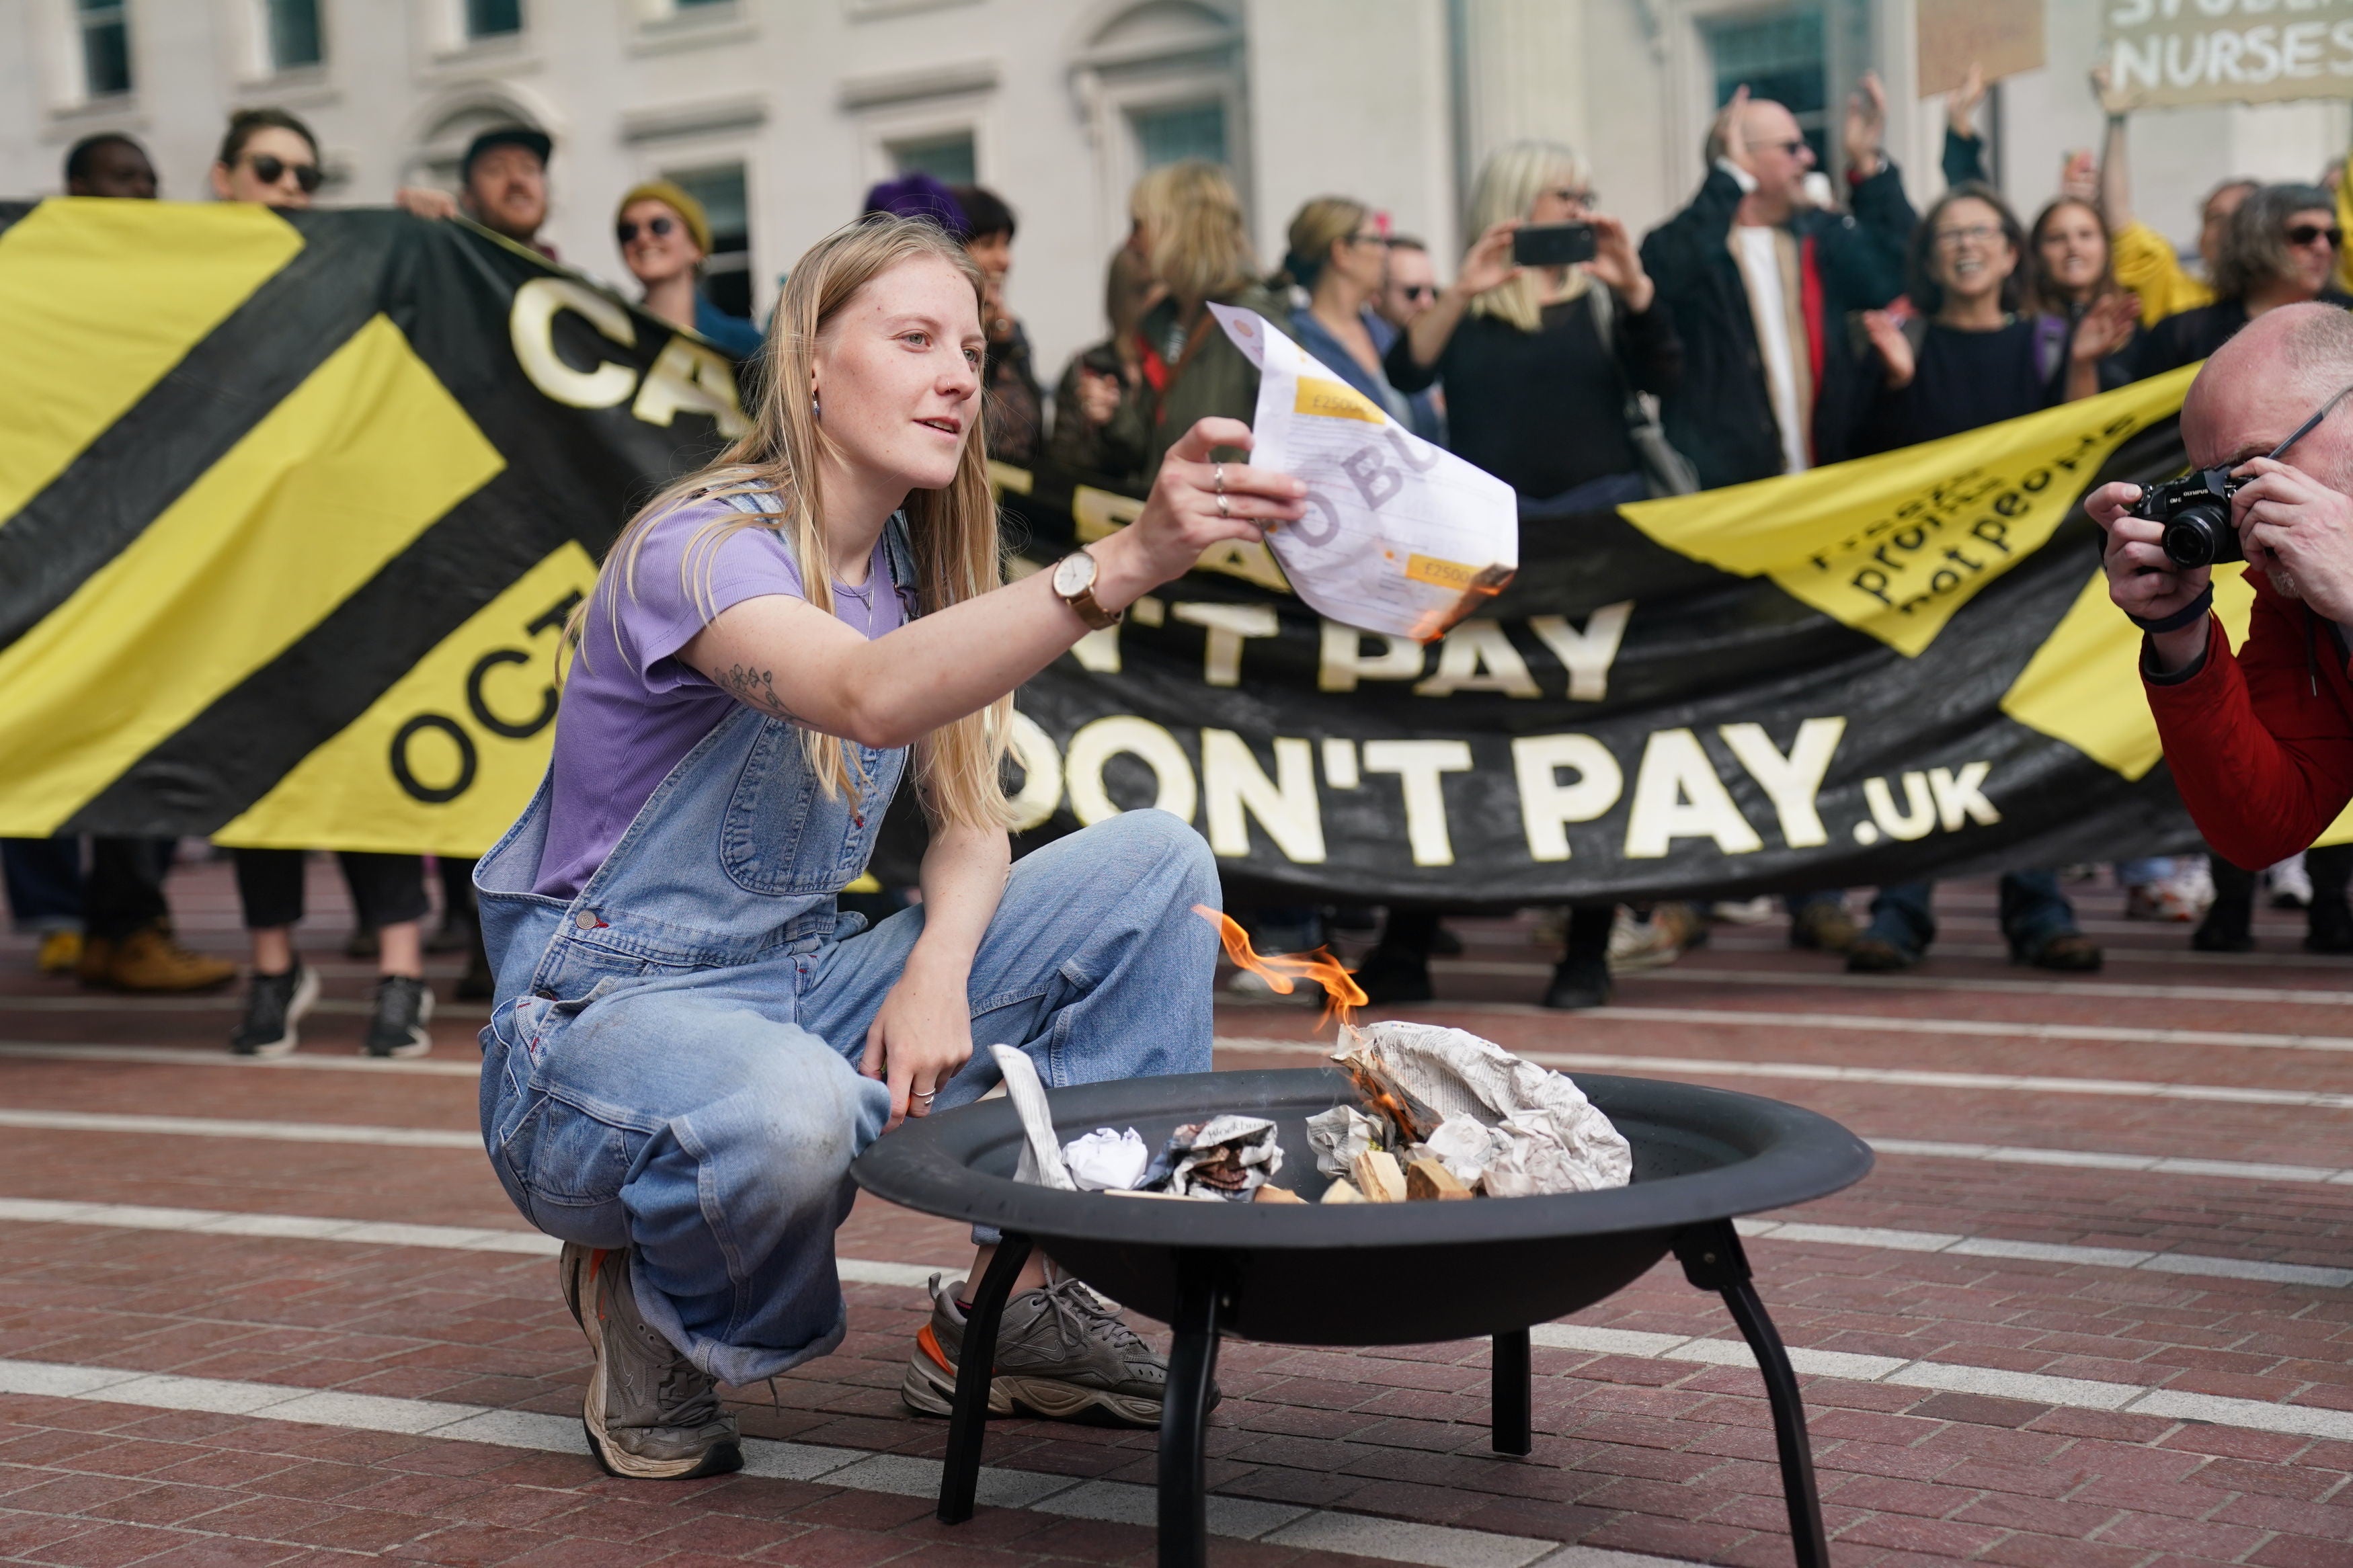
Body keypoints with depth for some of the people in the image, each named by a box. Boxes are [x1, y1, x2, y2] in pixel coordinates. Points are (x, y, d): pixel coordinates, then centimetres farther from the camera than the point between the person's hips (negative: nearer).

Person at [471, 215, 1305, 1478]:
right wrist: (1123, 561, -51)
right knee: (791, 1109, -43)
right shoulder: (703, 547, -19)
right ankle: (646, 1297, -6)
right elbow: (870, 698, -40)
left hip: (801, 985, 8)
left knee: (1158, 867, -4)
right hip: (603, 1022, -8)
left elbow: (971, 821, 7)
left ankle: (1008, 1301, -4)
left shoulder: (914, 569, 7)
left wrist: (939, 969, -16)